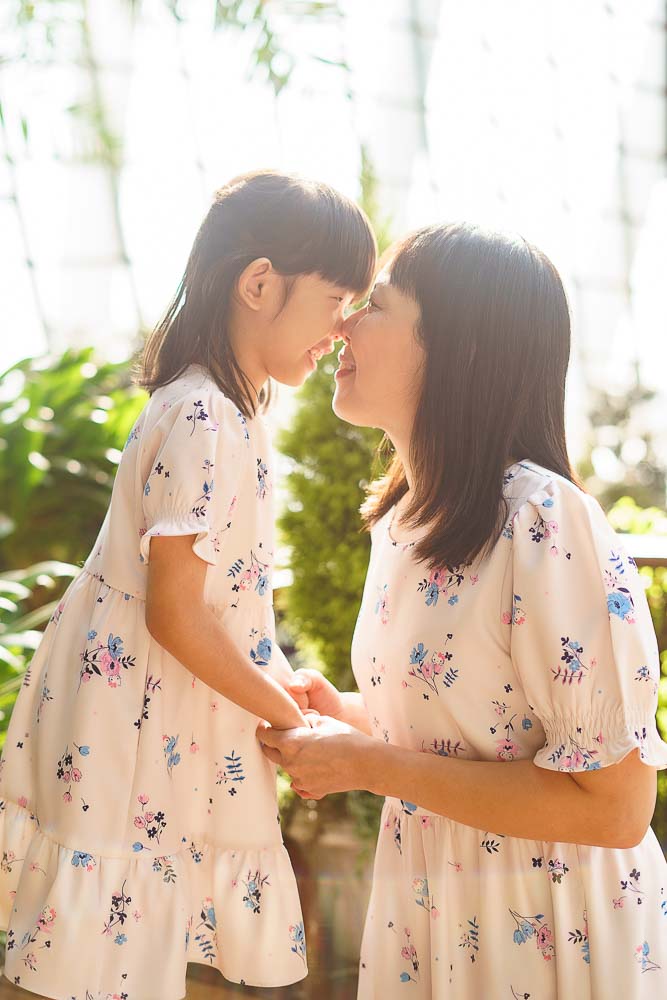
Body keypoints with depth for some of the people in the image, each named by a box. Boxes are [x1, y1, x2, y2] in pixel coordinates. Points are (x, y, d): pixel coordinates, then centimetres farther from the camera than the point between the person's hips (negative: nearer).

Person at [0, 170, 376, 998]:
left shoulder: (233, 413, 11)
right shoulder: (204, 424, -20)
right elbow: (175, 617, -21)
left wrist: (291, 687, 10)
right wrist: (295, 721, -10)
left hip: (175, 735, 9)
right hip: (128, 736, -9)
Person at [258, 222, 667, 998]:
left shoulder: (544, 524, -24)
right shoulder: (404, 518, 2)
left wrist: (366, 765, -21)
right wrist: (347, 717, -3)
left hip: (551, 931, -7)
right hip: (426, 912, 7)